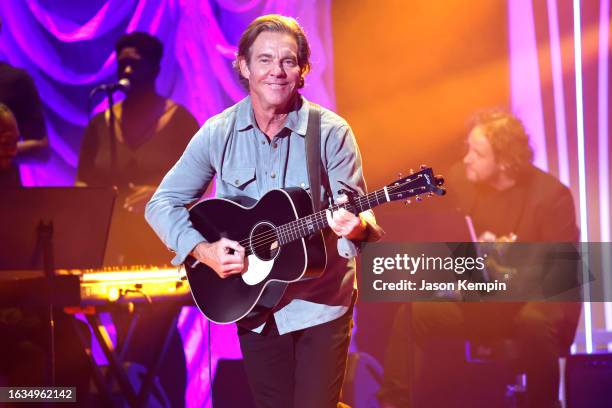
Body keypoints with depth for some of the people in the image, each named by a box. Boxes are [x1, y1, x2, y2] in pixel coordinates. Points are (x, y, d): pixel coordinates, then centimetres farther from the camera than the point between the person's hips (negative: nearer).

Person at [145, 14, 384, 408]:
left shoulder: (332, 132, -9)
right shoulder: (219, 133, -4)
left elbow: (354, 210, -11)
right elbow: (163, 203, 0)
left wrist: (357, 227, -35)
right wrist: (202, 250, -15)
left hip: (320, 304, -2)